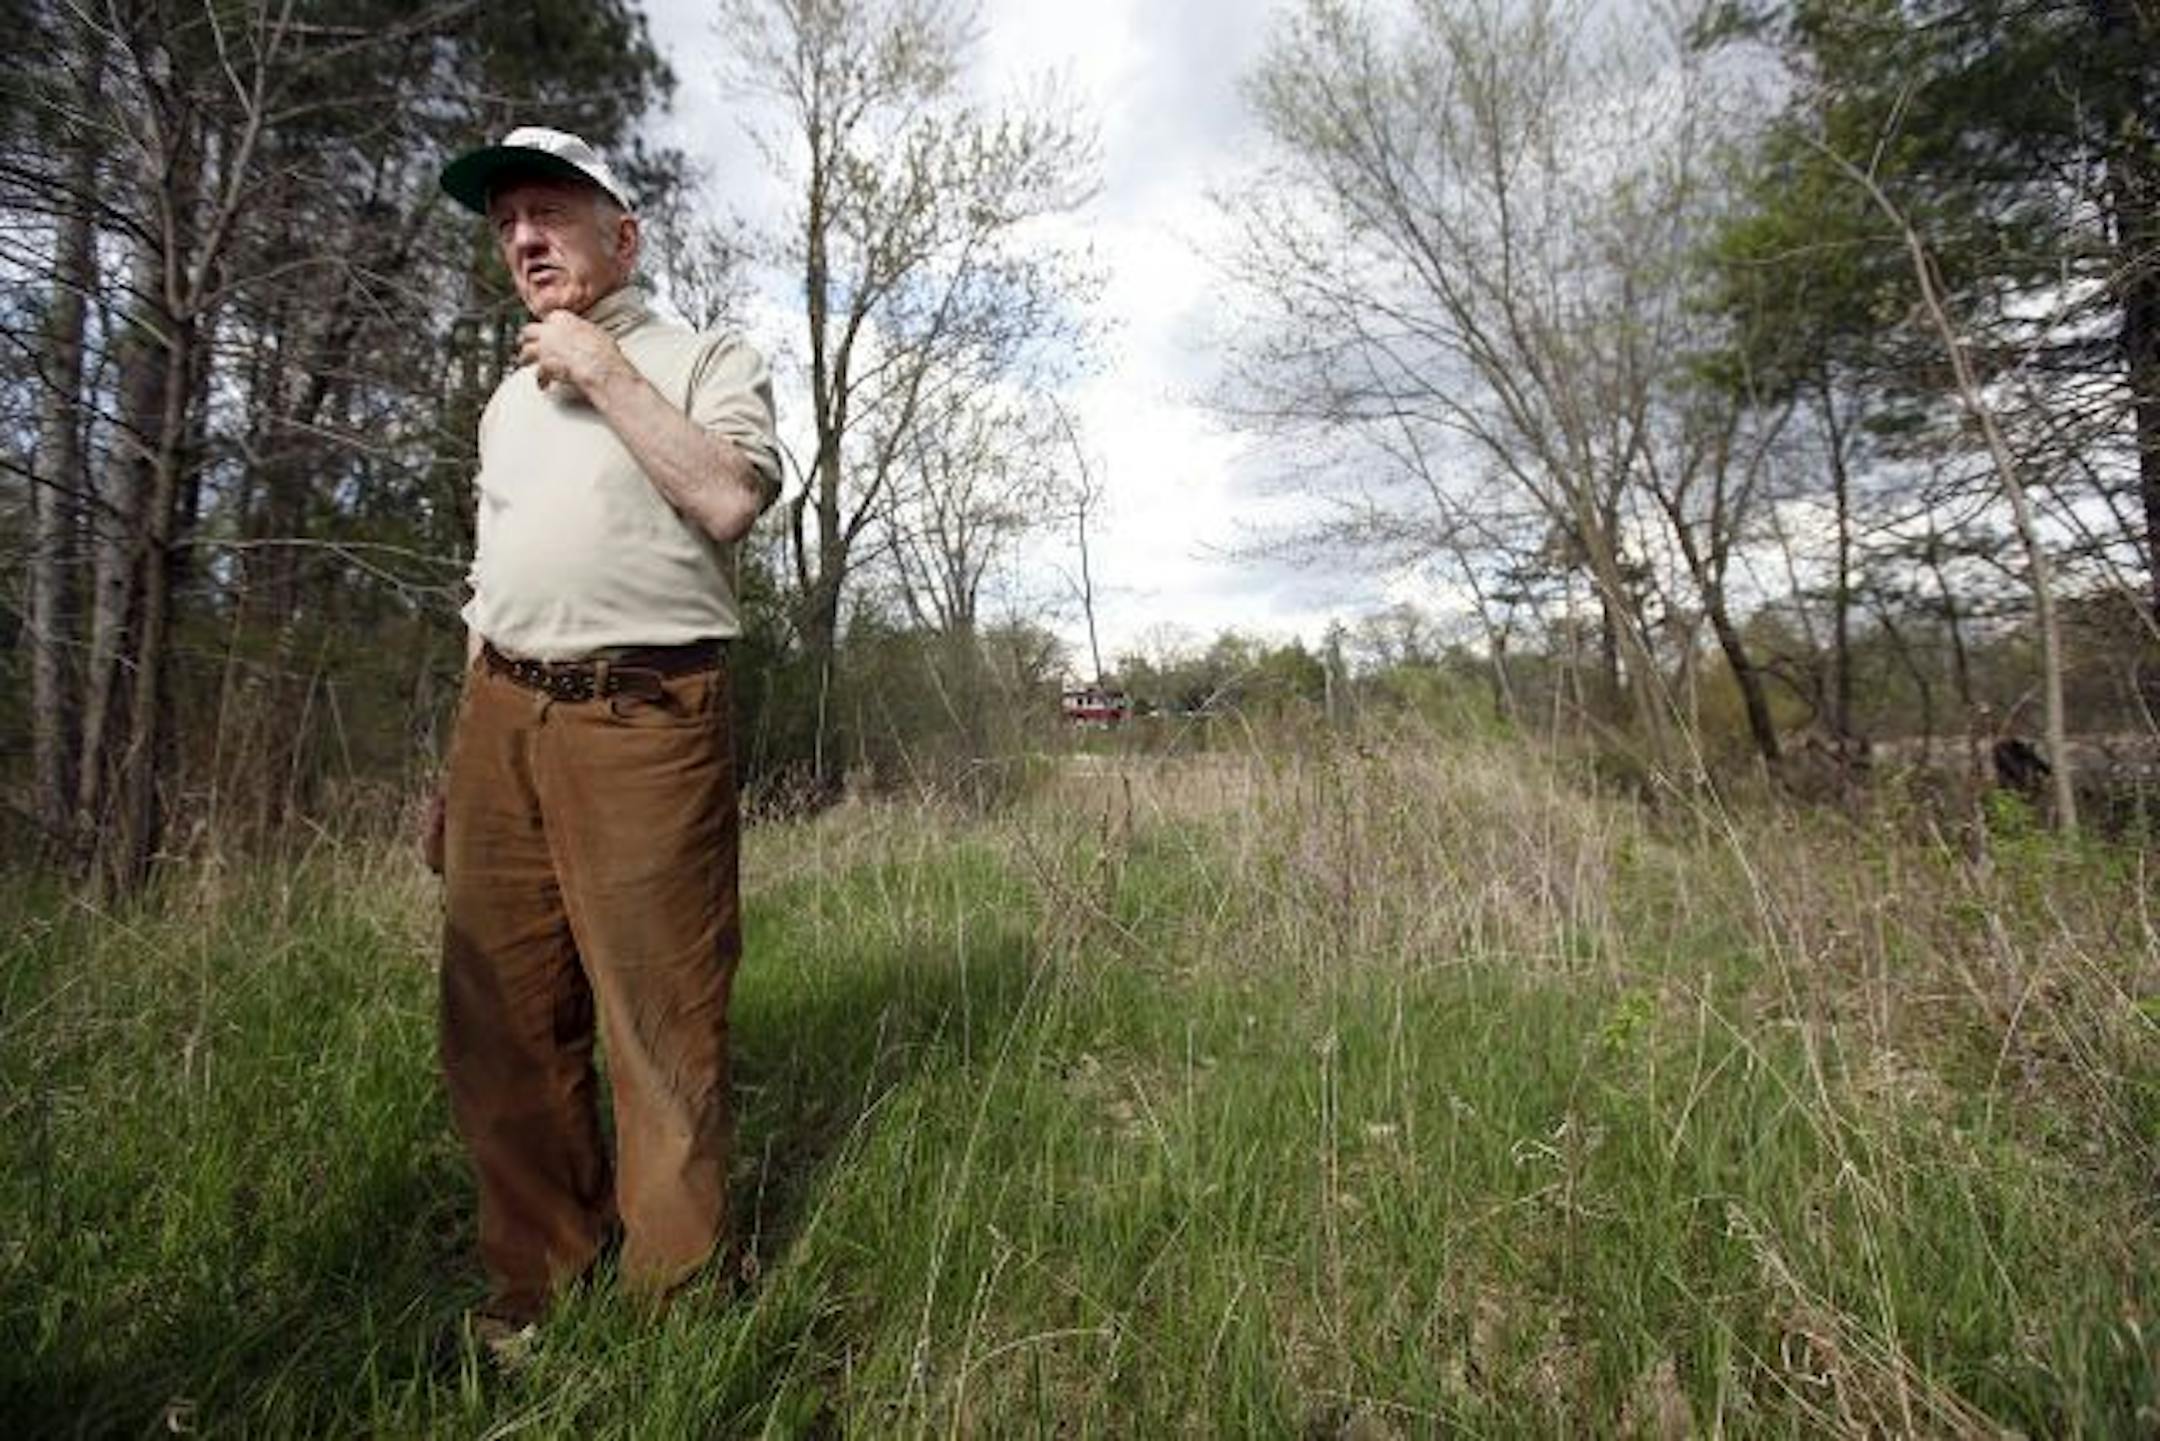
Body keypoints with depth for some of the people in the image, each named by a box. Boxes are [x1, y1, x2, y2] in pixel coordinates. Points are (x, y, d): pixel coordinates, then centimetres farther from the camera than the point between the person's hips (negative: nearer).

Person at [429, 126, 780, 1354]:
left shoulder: (707, 357, 7)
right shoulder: (509, 399, 25)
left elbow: (731, 498, -13)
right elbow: (490, 584, 25)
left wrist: (609, 374, -6)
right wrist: (467, 751, 18)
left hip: (644, 715, -6)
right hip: (502, 715, 7)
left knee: (665, 1026, -4)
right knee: (504, 1026, 8)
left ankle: (675, 1299, 12)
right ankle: (535, 1285, 24)